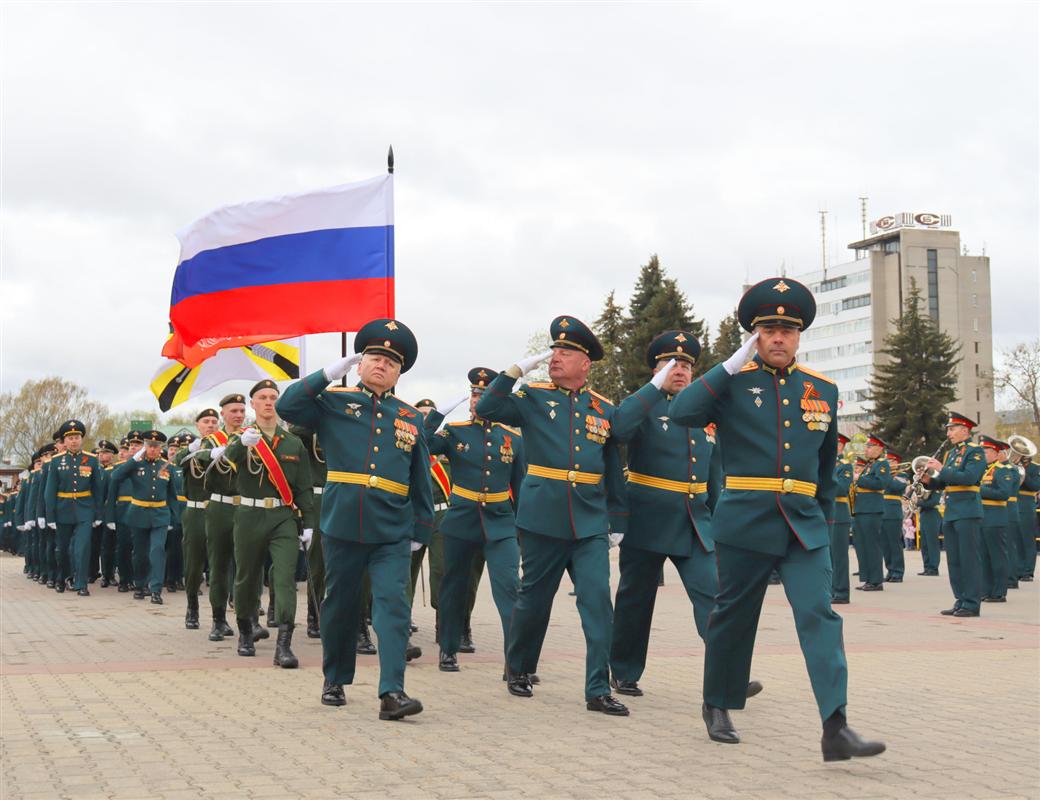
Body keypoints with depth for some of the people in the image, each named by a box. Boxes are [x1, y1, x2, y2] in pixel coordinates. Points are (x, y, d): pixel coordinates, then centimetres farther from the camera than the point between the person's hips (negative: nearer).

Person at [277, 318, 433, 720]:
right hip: (342, 526, -1)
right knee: (339, 604, 11)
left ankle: (392, 692, -15)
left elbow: (421, 481, 14)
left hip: (393, 533, 1)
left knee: (393, 604, -11)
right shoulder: (334, 403, 5)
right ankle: (335, 680, 29)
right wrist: (330, 373, -12)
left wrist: (420, 532, 12)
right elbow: (286, 407, -11)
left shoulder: (411, 419, 11)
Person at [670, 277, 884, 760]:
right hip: (744, 522, -2)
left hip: (805, 526, 3)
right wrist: (733, 365, -18)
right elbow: (681, 413, -20)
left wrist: (823, 517, 21)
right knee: (733, 616, 9)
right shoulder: (732, 383, -2)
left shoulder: (823, 389, 10)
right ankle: (717, 706, 30)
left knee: (820, 616, -10)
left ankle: (835, 729, -16)